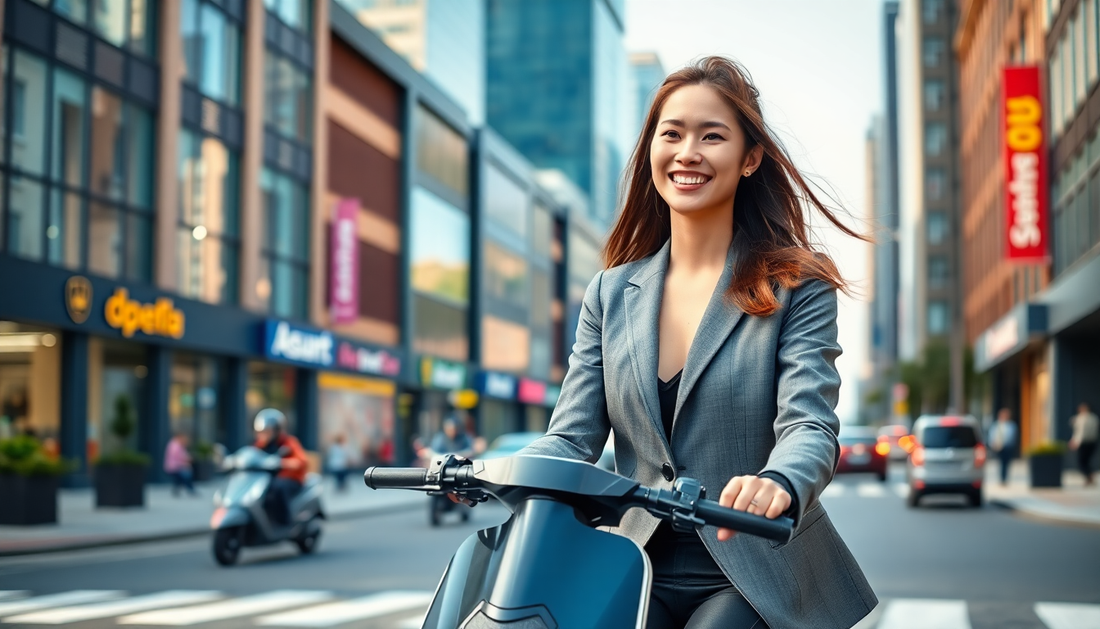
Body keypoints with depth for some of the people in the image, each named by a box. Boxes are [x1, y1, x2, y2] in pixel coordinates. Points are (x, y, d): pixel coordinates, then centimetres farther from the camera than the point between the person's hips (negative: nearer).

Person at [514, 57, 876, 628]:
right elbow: (572, 436, 6)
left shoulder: (796, 286, -1)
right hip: (642, 572, 3)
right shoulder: (611, 292, 11)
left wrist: (777, 483, -36)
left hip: (755, 580, -3)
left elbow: (810, 426, -13)